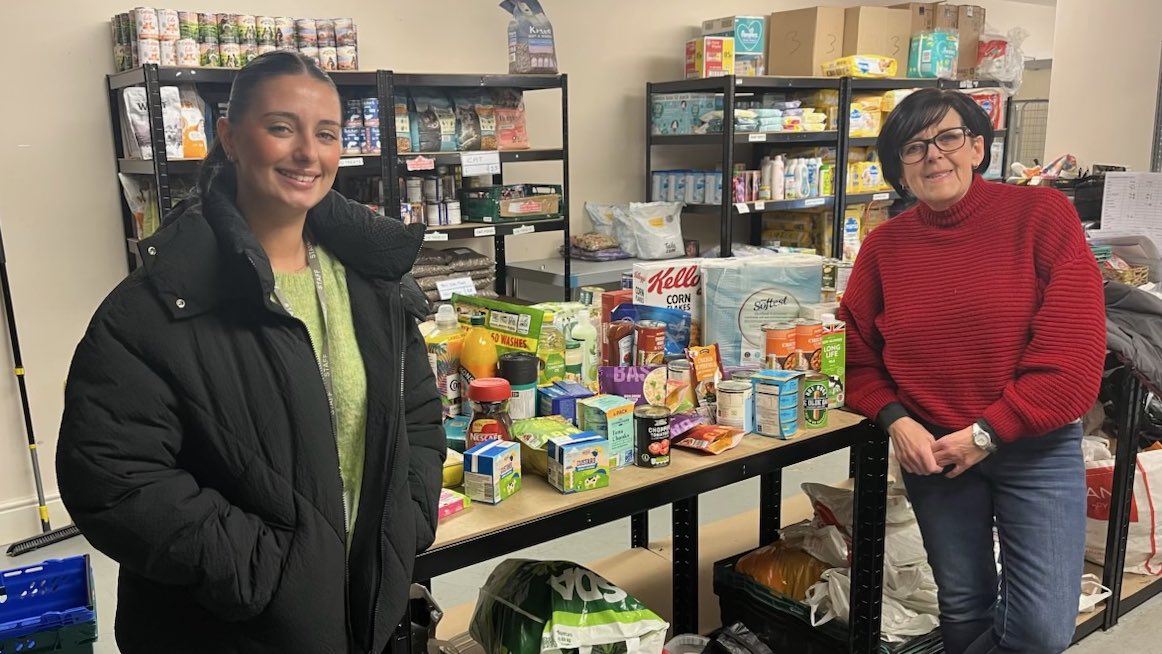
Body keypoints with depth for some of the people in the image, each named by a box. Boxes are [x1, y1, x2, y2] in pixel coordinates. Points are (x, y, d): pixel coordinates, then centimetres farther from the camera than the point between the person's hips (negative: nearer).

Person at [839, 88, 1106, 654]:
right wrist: (896, 420, -13)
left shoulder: (1042, 215, -9)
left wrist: (988, 432, -16)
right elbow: (857, 356, 5)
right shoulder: (884, 246, -1)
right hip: (930, 449, 2)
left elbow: (1074, 347, -14)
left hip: (1035, 448, -2)